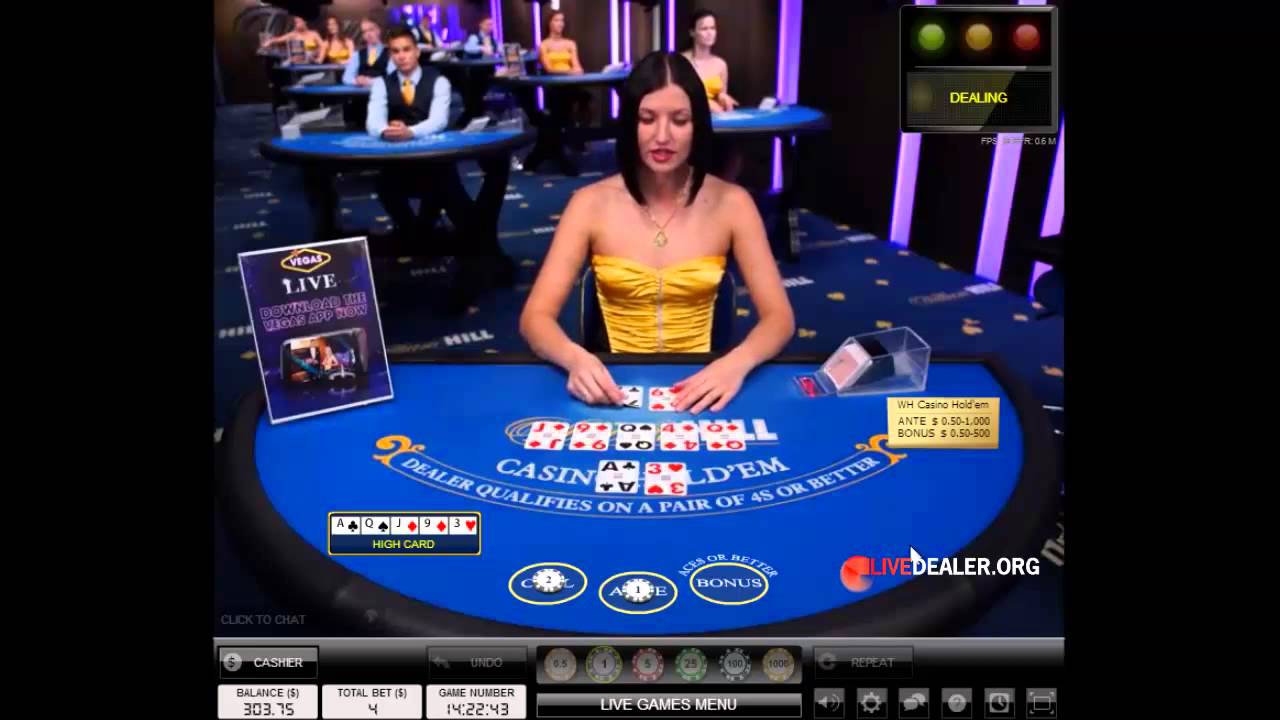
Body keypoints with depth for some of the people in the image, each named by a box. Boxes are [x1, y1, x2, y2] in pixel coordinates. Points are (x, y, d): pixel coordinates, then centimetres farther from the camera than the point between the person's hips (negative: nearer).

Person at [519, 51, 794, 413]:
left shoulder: (730, 203, -5)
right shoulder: (591, 203, -6)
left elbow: (779, 316, -6)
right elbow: (535, 317, -9)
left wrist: (736, 364, -28)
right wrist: (575, 358, -32)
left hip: (698, 387, 1)